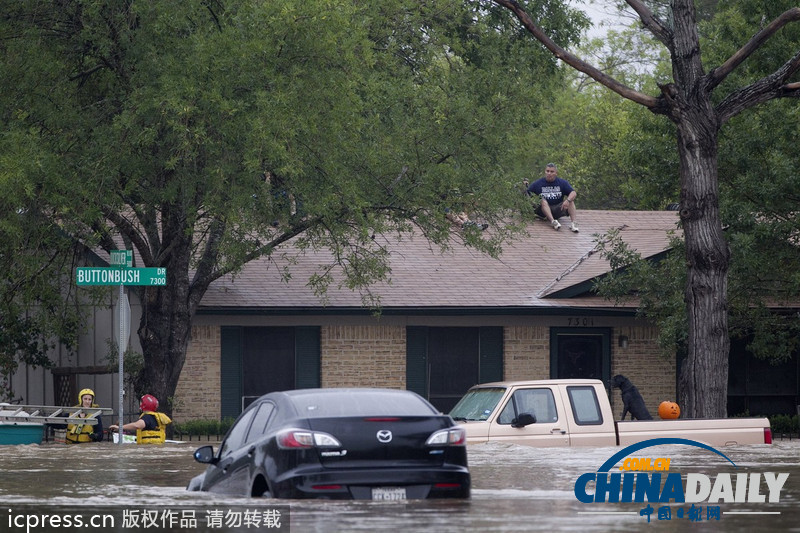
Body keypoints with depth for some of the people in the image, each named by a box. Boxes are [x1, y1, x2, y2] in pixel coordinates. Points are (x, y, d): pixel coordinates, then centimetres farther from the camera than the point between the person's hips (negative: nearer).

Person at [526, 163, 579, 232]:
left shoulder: (562, 183, 6)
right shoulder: (537, 183, 3)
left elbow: (573, 193, -5)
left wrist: (568, 200, -27)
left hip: (558, 210, 1)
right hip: (543, 209, -1)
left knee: (571, 201, -19)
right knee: (543, 200, -31)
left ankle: (574, 223, -34)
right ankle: (553, 221, -50)